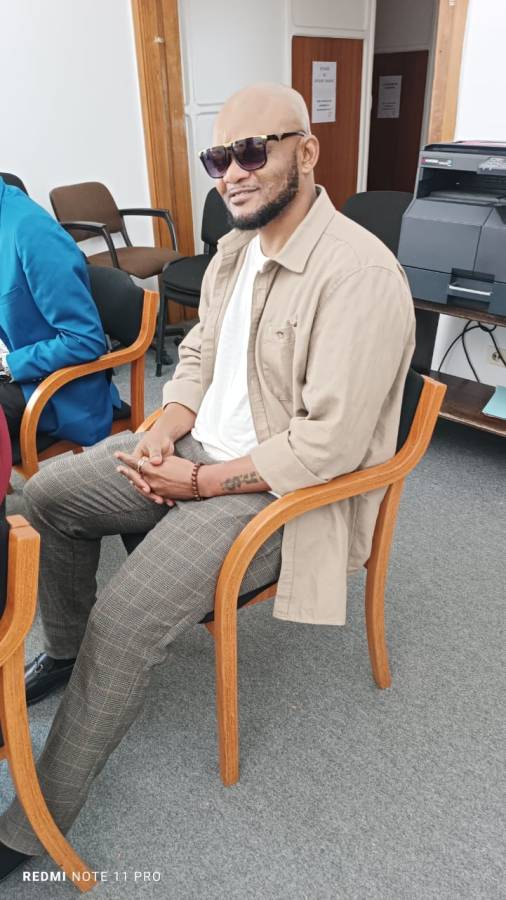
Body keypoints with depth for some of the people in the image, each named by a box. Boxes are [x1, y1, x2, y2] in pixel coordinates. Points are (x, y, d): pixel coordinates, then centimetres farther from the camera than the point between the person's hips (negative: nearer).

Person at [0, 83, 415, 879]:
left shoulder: (359, 274, -23)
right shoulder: (236, 249, 6)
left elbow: (330, 442, -26)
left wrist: (202, 481, -19)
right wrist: (163, 434, -5)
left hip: (275, 487, -9)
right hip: (200, 449, 9)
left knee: (123, 623, -20)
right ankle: (64, 652, 31)